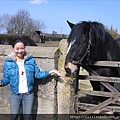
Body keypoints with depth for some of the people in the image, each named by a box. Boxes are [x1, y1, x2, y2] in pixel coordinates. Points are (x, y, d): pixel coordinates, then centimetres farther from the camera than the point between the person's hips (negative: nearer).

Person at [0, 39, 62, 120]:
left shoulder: (30, 60, -1)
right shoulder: (8, 62, -4)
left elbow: (37, 74, 1)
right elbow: (6, 78, -1)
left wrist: (49, 72, -11)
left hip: (28, 94, 1)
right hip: (15, 94, 0)